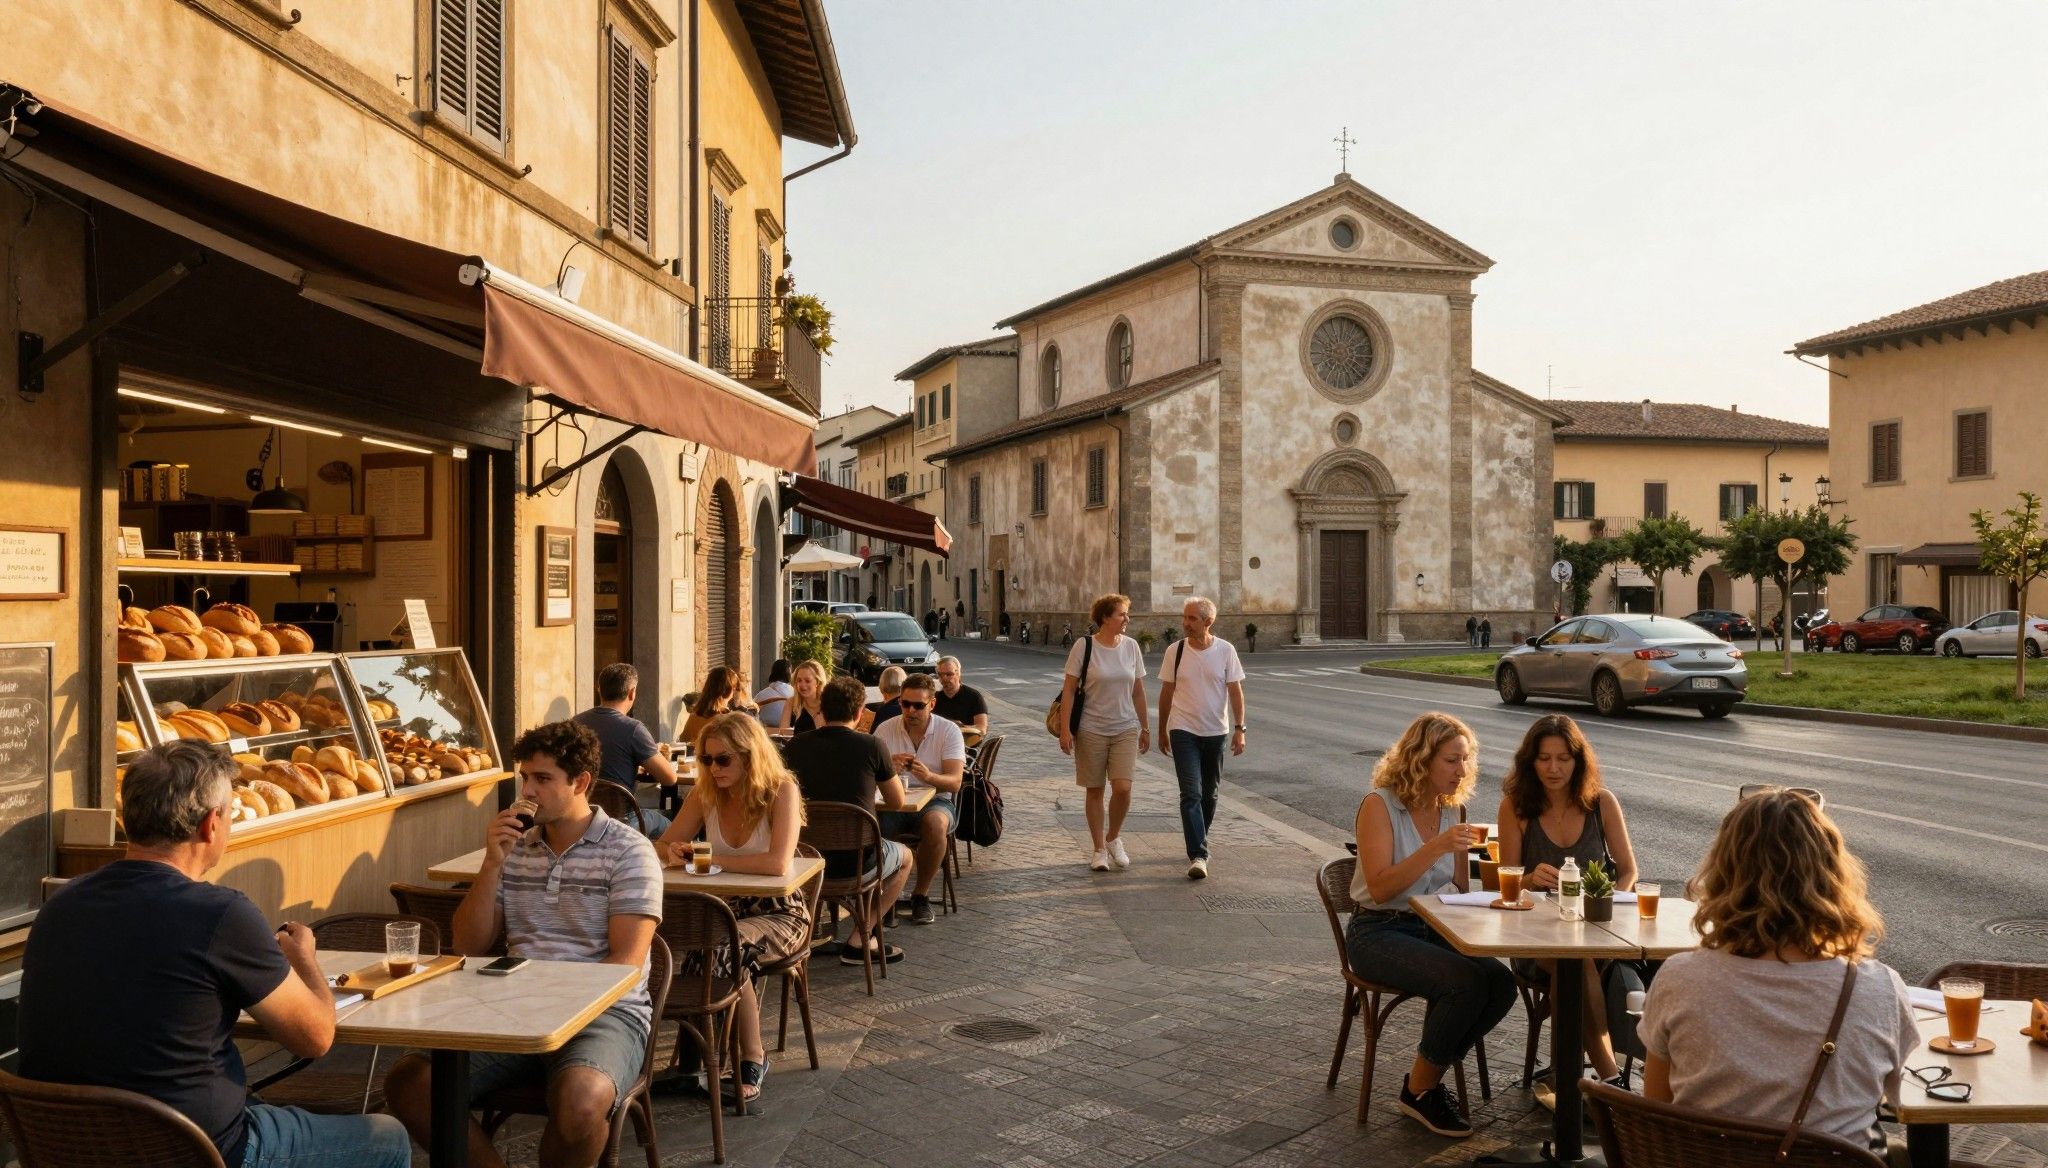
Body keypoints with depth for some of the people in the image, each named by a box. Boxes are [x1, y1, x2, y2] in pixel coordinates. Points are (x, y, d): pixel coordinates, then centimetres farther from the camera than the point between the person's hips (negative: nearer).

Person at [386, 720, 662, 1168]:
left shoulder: (628, 851, -3)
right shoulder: (514, 847, 14)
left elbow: (626, 963, -9)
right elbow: (469, 947, 9)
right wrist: (492, 864, -3)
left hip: (604, 1011, -5)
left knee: (579, 1101, -36)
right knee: (408, 1082, -16)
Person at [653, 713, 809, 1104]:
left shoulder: (782, 792, -15)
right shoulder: (705, 794, 1)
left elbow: (778, 863, -28)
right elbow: (662, 846, 9)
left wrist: (712, 859, -23)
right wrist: (673, 853, -16)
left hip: (779, 913, -4)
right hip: (727, 910, 4)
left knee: (726, 948, -33)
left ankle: (751, 1058, -12)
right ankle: (750, 1061, -14)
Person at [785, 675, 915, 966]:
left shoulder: (796, 746, -1)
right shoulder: (872, 746, -10)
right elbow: (897, 803, 2)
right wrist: (890, 772, 22)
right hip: (855, 861, -4)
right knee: (904, 856, 28)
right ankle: (858, 940, 18)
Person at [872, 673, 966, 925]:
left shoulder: (949, 731, -3)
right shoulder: (885, 730, 3)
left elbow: (954, 782, -12)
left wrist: (928, 776, -35)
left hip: (934, 800, -1)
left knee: (935, 823, -36)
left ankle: (921, 895, -16)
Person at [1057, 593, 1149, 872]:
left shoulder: (1131, 647, 3)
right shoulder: (1084, 646, -8)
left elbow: (1138, 691, 10)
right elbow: (1069, 689, -7)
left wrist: (1144, 728, 13)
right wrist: (1065, 729, -11)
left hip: (1125, 729, 2)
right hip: (1091, 730, -2)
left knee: (1122, 788, -10)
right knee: (1094, 790, 5)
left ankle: (1113, 838, 16)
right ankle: (1098, 849, 20)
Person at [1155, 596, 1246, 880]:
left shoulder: (1226, 650, -3)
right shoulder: (1175, 651, -2)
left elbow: (1235, 691, 0)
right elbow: (1166, 692, 6)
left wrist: (1239, 728, -7)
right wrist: (1162, 731, 10)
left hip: (1216, 731, 2)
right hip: (1183, 731, -1)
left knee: (1209, 794, 12)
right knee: (1191, 793, -12)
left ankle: (1198, 843, 32)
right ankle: (1198, 855, -16)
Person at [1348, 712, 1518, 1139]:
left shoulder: (1451, 809, 8)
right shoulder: (1380, 805, -11)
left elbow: (1458, 888, 15)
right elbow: (1380, 887, -21)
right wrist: (1437, 847, -27)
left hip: (1434, 929, 7)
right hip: (1378, 932, -6)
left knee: (1502, 984, -19)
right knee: (1466, 984, -28)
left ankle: (1430, 1075, 2)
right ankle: (1419, 1090, -5)